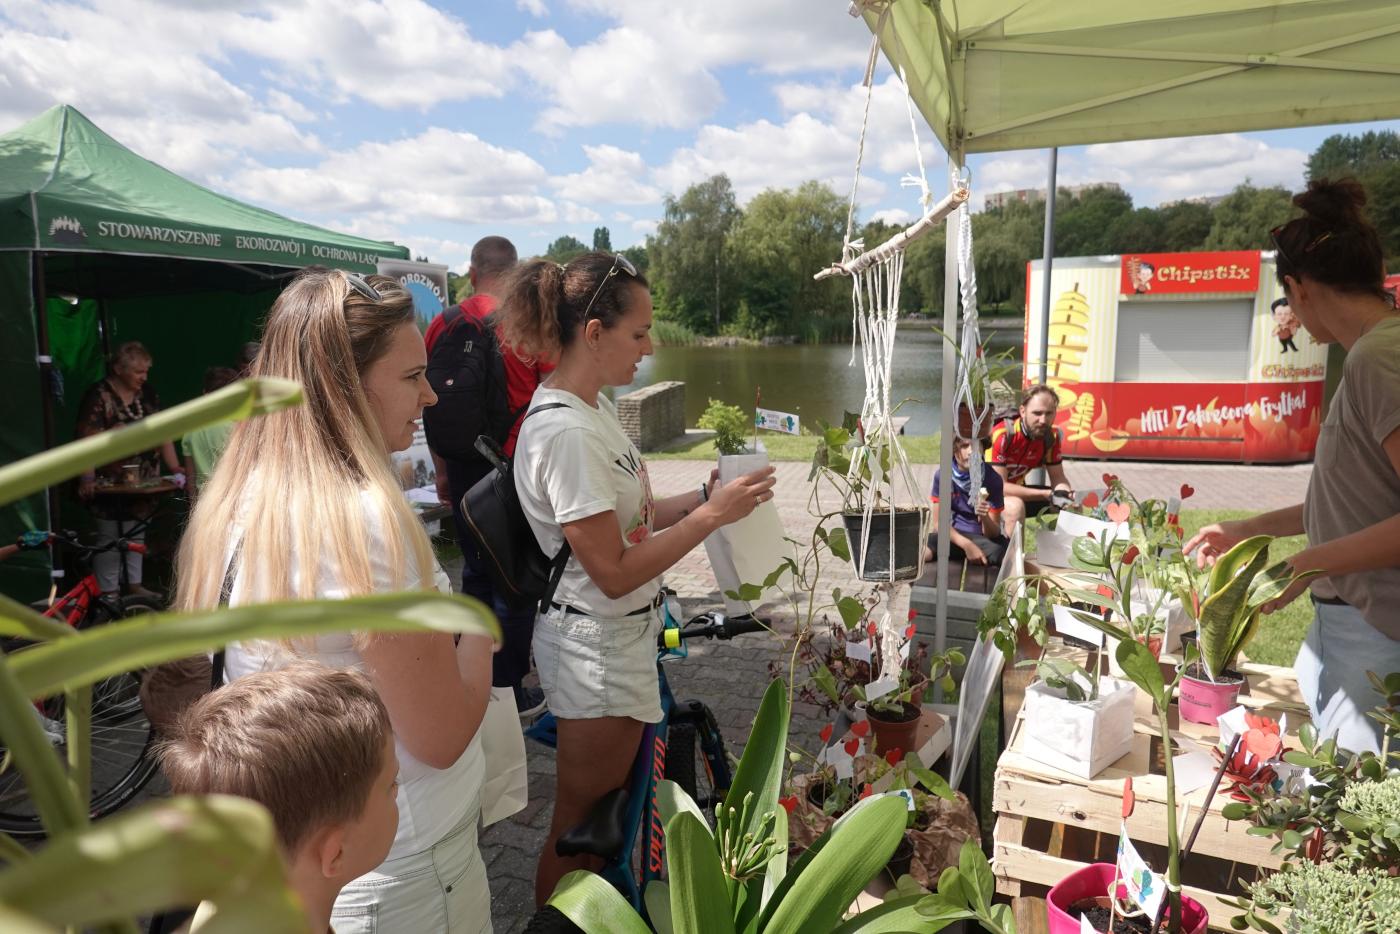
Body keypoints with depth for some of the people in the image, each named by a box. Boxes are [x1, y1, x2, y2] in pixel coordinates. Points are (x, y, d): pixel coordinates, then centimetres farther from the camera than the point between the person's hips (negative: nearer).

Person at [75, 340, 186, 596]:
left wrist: (176, 469, 1)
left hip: (144, 485, 6)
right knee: (110, 539, 1)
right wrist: (88, 479, -25)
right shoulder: (99, 397, -11)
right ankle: (108, 593, 12)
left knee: (137, 535, 15)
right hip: (112, 486, -6)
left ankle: (134, 585, 27)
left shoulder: (147, 394, 8)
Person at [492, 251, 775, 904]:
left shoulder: (592, 407, 5)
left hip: (621, 636, 10)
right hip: (596, 647, -10)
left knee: (607, 810, 26)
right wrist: (712, 514, -22)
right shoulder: (564, 432, -26)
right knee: (580, 825, 11)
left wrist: (702, 498, -3)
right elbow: (614, 572, -25)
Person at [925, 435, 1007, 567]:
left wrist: (985, 517, -30)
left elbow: (993, 534, -7)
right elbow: (938, 523, -7)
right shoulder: (942, 474, -9)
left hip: (981, 537, 1)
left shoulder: (993, 479, -10)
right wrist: (967, 545, -20)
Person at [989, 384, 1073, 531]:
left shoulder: (1051, 436, -8)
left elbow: (1058, 477, 0)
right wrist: (1046, 494, -31)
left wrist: (1066, 494, -25)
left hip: (1017, 489, 7)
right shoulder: (1002, 435, -28)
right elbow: (999, 486, -29)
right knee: (1015, 506, -37)